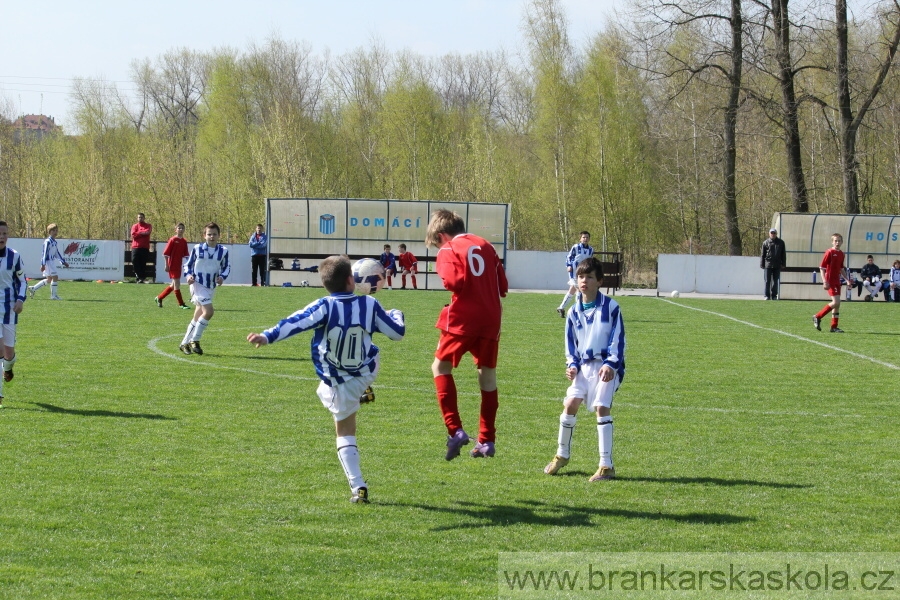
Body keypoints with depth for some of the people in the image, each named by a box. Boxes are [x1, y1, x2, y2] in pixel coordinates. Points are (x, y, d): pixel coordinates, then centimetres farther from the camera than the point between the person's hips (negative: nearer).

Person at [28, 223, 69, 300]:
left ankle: (33, 289, 22)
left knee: (49, 279, 14)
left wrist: (63, 262, 23)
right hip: (48, 262, -10)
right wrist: (43, 264, -21)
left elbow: (57, 254, 23)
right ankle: (53, 295, -2)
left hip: (52, 262, 10)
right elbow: (44, 253, -17)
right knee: (55, 277, -9)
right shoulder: (47, 242, -13)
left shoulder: (54, 242, 15)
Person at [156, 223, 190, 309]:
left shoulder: (184, 241, 8)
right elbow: (166, 253, -10)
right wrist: (167, 265, -13)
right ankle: (181, 304, -2)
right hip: (172, 265, -7)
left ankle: (159, 298, 26)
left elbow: (186, 255, 13)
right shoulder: (172, 240, -9)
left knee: (173, 285, 13)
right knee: (177, 284, -6)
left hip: (179, 265, 7)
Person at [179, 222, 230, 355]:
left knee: (198, 317, 11)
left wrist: (222, 277, -6)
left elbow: (227, 266, 12)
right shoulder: (197, 249, -5)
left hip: (211, 287, 5)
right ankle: (194, 340, -8)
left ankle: (185, 343, 23)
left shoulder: (223, 251, 1)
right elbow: (188, 264, 5)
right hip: (198, 284, -5)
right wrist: (188, 275, -12)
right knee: (209, 311, -20)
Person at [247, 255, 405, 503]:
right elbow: (397, 332, 0)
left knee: (345, 432, 13)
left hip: (339, 385, -2)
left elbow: (295, 322, -31)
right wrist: (396, 315, 22)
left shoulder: (325, 307, -18)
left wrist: (267, 336, -38)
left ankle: (358, 487, 5)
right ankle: (364, 392, 54)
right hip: (368, 372, 2)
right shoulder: (370, 305, -11)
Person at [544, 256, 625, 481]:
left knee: (601, 407, -17)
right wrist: (572, 365, 0)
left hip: (607, 366, -5)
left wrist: (610, 364, -18)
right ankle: (562, 455, 16)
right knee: (570, 403, -6)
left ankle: (606, 466, -14)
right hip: (584, 366, 5)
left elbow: (618, 340, -6)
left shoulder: (611, 307, -4)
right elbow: (571, 344, 17)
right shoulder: (574, 312, 9)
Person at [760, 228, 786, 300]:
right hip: (768, 265, -2)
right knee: (768, 281, -2)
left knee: (775, 281, 5)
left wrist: (783, 264, 5)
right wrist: (762, 265, 0)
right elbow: (762, 255, 4)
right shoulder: (766, 243, 4)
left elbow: (783, 254, 11)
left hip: (777, 265, 2)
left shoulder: (781, 242, 9)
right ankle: (767, 296, 2)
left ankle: (774, 296, 12)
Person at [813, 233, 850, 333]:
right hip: (830, 281, -8)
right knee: (836, 302, -15)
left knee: (837, 303, 7)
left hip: (837, 281, 8)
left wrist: (847, 280, 18)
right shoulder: (829, 252, -10)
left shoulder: (841, 254, 12)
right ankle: (818, 317, -3)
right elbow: (822, 268, -12)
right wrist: (824, 282, -19)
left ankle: (834, 326, 12)